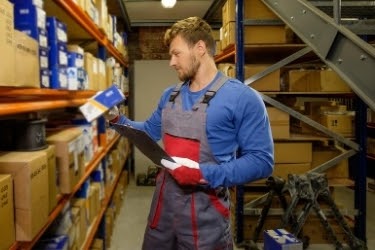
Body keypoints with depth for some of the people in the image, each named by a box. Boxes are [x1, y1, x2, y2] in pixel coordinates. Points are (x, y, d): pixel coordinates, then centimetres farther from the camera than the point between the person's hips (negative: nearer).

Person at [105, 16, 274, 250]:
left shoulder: (242, 97, -15)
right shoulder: (170, 95, 7)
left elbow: (261, 161, -17)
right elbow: (150, 131, 23)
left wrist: (204, 174, -24)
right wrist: (118, 119, 8)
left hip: (205, 210, -6)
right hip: (164, 200, 6)